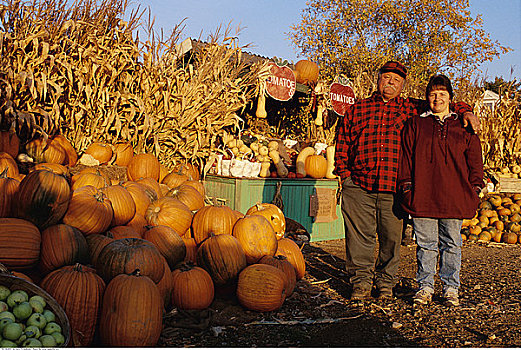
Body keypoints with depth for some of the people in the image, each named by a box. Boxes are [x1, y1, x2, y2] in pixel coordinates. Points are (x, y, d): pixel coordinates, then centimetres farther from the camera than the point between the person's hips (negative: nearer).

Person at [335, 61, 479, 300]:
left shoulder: (410, 108, 14)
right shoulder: (356, 110, 14)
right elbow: (342, 144, 14)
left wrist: (465, 112, 2)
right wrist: (345, 174, 6)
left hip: (394, 189, 1)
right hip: (359, 188, 0)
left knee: (391, 239, 6)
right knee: (359, 237, 1)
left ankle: (385, 282, 24)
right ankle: (361, 281, 17)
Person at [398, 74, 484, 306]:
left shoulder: (464, 127, 12)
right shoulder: (415, 125, 10)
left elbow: (474, 159, 12)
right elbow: (406, 158, 7)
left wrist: (474, 188, 3)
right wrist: (407, 186, -1)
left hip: (454, 198, 1)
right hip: (423, 197, -1)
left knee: (451, 244, 8)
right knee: (426, 244, 4)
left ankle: (451, 288, 20)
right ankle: (425, 286, 17)